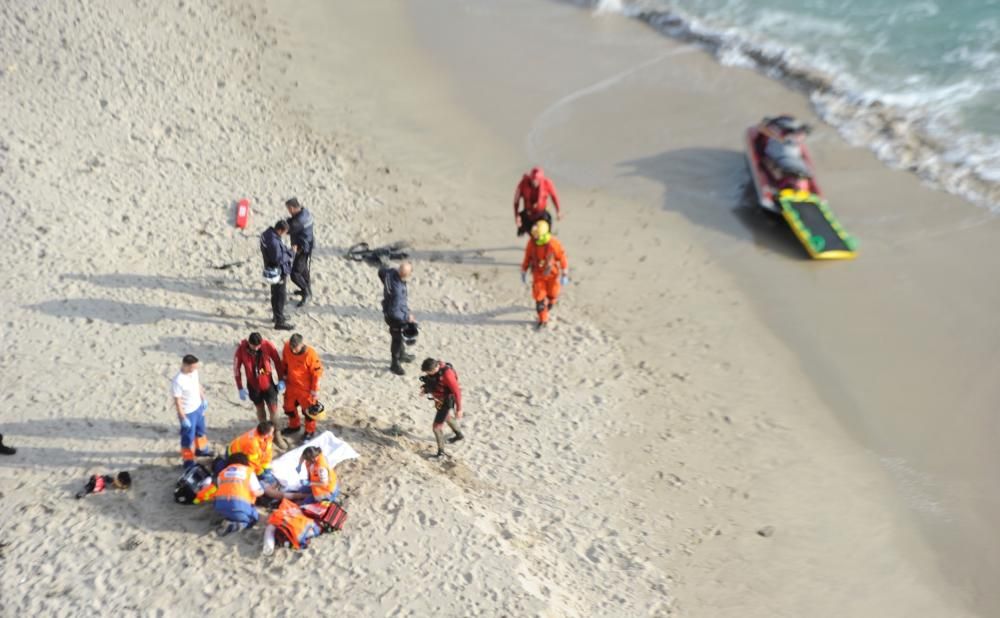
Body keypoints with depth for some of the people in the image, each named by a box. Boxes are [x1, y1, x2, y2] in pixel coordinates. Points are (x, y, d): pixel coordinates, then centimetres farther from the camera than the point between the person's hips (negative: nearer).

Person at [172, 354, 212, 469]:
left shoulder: (194, 372, -12)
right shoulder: (178, 381, -33)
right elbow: (177, 402, -24)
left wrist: (203, 399, 18)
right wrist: (183, 418, -19)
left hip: (198, 407, 8)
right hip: (188, 412, -8)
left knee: (200, 430, 28)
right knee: (188, 437, 10)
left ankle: (201, 449, 53)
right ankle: (188, 461, 28)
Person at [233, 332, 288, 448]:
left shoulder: (268, 345, -21)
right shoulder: (241, 349, -21)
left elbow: (277, 361, -7)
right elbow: (237, 368, -10)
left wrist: (281, 380, -5)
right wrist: (240, 388, -8)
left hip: (268, 383, 0)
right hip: (253, 385, 1)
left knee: (273, 409, 2)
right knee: (260, 409, 16)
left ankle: (277, 435, 19)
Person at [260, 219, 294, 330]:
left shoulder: (267, 233, -2)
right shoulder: (273, 242, -33)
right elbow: (278, 259, -29)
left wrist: (286, 250, -3)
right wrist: (290, 252, -18)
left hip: (271, 269, 10)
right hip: (277, 273, -10)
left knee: (275, 294, 25)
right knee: (280, 296, 3)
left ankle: (276, 315, 42)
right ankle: (279, 322, 13)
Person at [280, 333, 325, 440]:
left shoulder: (310, 354, -31)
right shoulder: (287, 348, -17)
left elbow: (317, 372, -19)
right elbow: (284, 363, 4)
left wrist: (315, 389, -12)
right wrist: (283, 376, 11)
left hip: (306, 388, -5)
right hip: (291, 385, 5)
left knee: (308, 409, 13)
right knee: (289, 407, 22)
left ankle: (310, 431, 35)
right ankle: (294, 426, 48)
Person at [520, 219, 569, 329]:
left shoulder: (554, 243, -29)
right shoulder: (531, 243, -19)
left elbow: (562, 259, -19)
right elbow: (527, 258, -4)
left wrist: (565, 275, -17)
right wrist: (523, 272, 3)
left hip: (552, 274, -1)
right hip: (538, 274, 2)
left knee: (551, 293, 20)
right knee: (539, 296, -1)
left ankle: (551, 300, 58)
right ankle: (543, 319, 15)